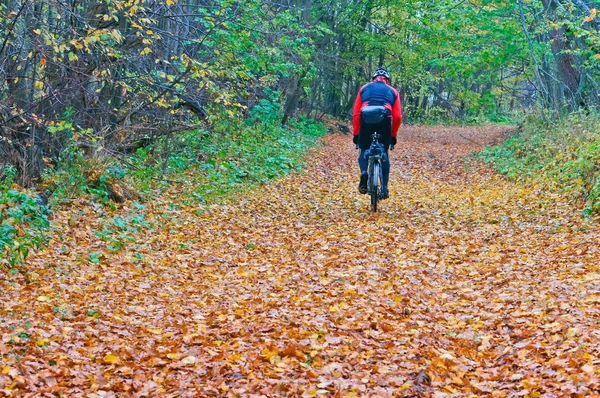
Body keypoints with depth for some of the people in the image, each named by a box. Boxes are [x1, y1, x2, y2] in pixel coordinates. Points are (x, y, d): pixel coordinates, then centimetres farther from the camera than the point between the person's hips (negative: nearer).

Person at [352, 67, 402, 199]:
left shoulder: (364, 88, 25)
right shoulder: (392, 91, 25)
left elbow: (356, 114, 15)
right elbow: (397, 117, 15)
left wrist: (356, 134, 19)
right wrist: (393, 135, 25)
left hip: (366, 120, 0)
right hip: (384, 120, 0)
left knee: (364, 150, 19)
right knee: (384, 154, 16)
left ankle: (364, 172, -10)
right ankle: (384, 187, 9)